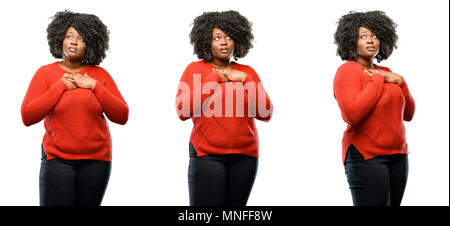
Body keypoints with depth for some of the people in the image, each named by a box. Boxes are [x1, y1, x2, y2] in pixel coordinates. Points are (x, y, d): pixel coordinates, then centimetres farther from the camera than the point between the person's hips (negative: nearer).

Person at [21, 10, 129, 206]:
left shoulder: (99, 75, 6)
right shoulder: (45, 73, 3)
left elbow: (121, 117, 1)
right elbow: (27, 117, -7)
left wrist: (94, 86, -8)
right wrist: (61, 86, -9)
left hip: (96, 160, 2)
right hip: (57, 159, -1)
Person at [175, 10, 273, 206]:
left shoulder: (247, 72, 11)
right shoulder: (195, 69, 4)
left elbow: (265, 114, 5)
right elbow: (183, 111, -7)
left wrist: (245, 80, -5)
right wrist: (214, 79, -8)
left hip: (245, 156, 3)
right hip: (207, 155, -3)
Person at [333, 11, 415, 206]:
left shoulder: (385, 73, 15)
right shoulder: (347, 70, -6)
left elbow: (408, 114, 15)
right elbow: (352, 114, -22)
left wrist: (399, 81, 0)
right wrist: (378, 81, -11)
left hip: (397, 156, 7)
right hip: (366, 157, -7)